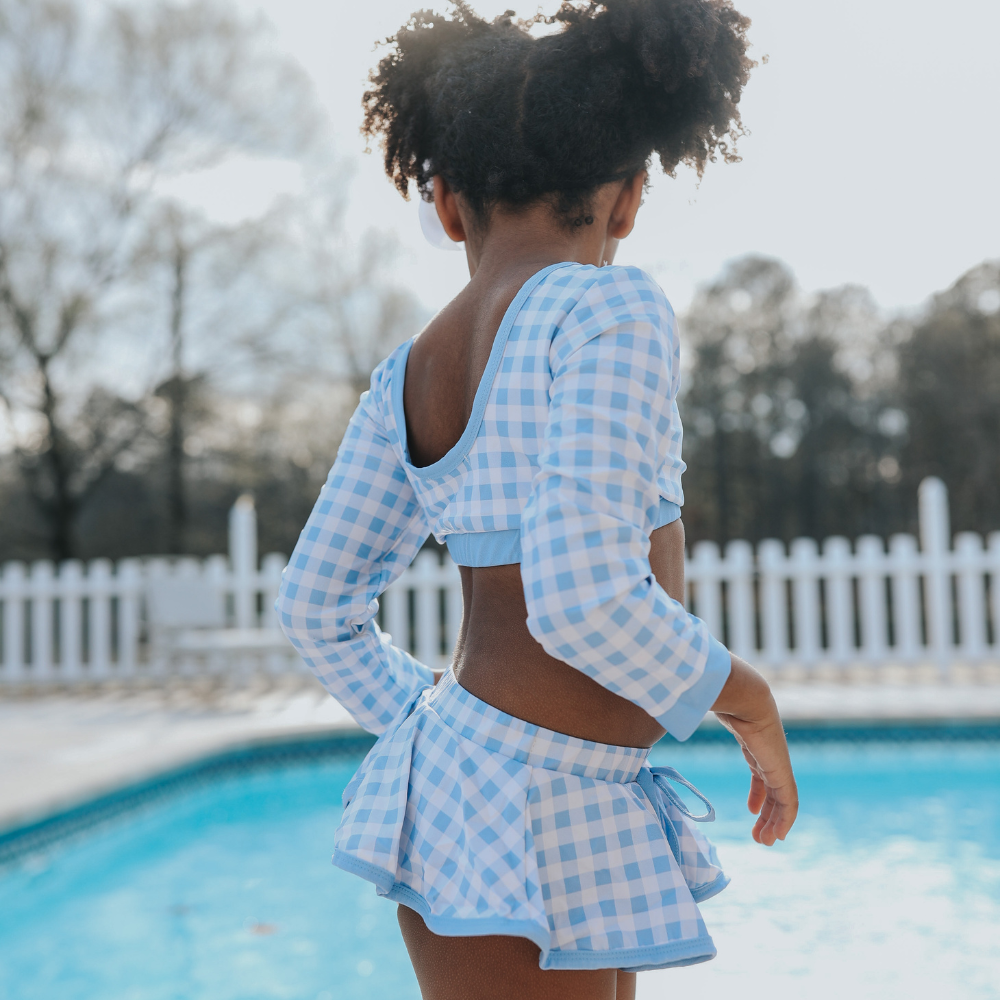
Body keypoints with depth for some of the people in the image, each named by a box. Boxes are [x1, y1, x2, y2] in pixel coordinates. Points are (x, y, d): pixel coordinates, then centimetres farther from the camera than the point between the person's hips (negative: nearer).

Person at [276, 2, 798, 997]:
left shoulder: (408, 375, 5)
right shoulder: (606, 313, -17)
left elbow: (314, 606, 11)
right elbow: (584, 596, -27)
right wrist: (747, 700, -11)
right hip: (541, 819, -8)